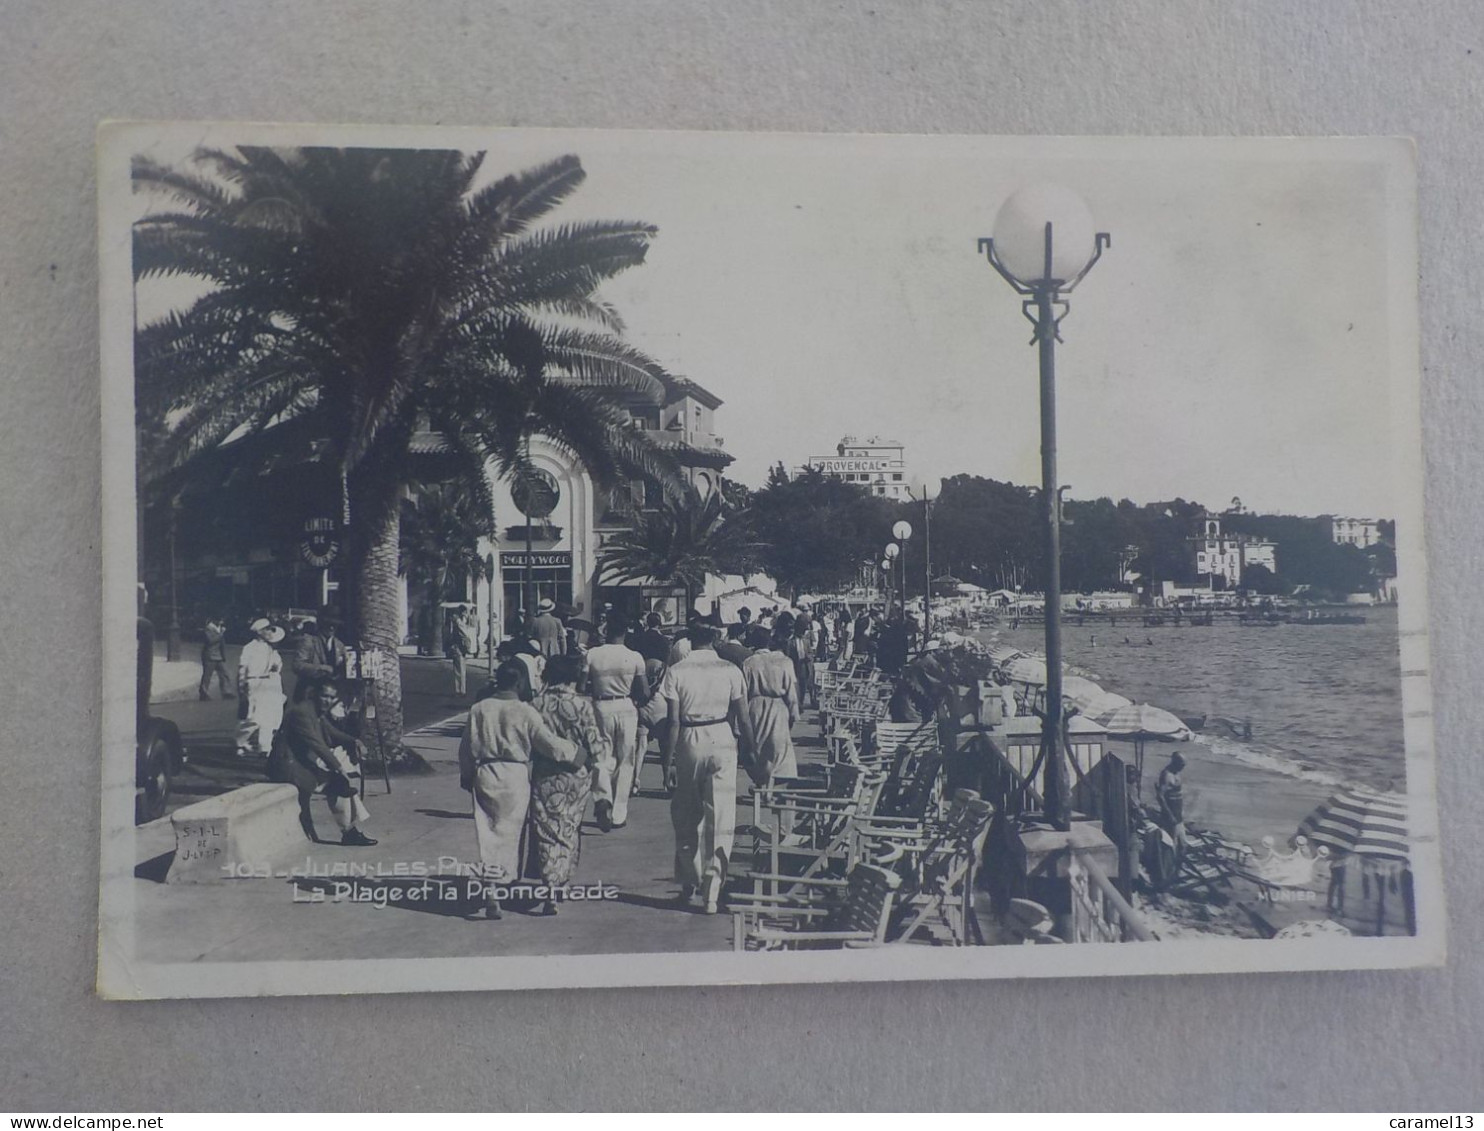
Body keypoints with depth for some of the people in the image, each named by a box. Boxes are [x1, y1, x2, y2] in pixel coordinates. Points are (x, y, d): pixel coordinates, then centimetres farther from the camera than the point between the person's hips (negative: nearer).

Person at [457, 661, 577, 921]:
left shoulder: (478, 709, 1)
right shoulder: (525, 712, -9)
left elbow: (466, 748, 9)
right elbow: (549, 743, -7)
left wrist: (466, 775, 22)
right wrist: (575, 753, 9)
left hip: (485, 775, 3)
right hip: (516, 776, -3)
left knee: (488, 831, 5)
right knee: (509, 831, 11)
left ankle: (490, 889, -5)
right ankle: (508, 877, 18)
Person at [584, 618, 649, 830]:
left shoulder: (592, 655, -3)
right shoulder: (634, 657, -4)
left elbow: (581, 687, -4)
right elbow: (645, 692, -3)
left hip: (601, 707, 0)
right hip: (626, 708, 0)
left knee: (602, 756, 12)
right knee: (625, 761, 10)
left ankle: (602, 797, -16)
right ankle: (619, 814, 14)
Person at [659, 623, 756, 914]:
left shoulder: (676, 672, -4)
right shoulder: (730, 671, -3)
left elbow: (673, 721, -7)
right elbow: (743, 718, -2)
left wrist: (667, 758, -2)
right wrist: (751, 751, 9)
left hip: (688, 742, 0)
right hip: (722, 742, 0)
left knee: (686, 816, 17)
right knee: (719, 820, 4)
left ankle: (689, 882, 27)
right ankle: (711, 892, 3)